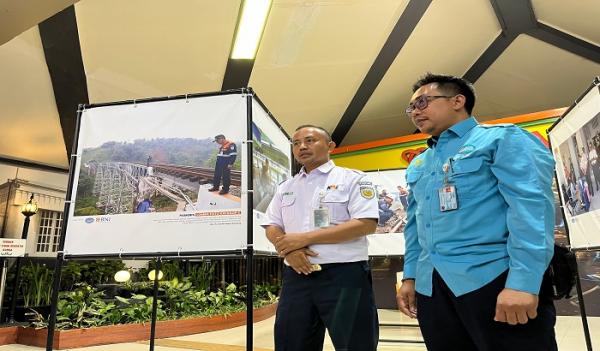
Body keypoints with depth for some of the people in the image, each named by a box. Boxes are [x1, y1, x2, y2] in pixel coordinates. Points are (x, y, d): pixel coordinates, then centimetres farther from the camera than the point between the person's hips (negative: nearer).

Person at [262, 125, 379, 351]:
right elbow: (271, 227, 13)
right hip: (296, 276, 5)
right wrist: (289, 249, -12)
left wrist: (305, 238, -16)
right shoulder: (285, 188, 16)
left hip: (344, 275, -4)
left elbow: (366, 223, -14)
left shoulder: (352, 179, -2)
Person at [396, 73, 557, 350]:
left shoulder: (502, 138, -1)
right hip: (430, 287, 7)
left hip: (494, 279, -6)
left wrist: (523, 281, -21)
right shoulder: (417, 165, 19)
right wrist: (410, 276, 14)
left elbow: (532, 206, -12)